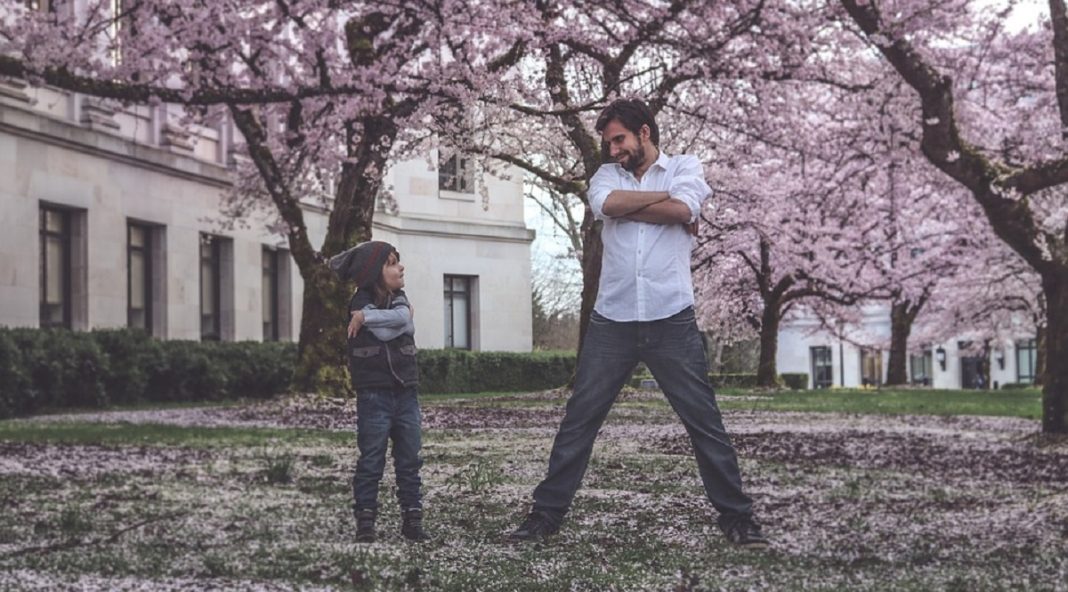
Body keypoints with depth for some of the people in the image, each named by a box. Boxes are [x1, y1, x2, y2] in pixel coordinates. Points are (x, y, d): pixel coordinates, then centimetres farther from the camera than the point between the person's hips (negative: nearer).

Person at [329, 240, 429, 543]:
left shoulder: (399, 298, 10)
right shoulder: (360, 303, -7)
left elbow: (405, 321, -13)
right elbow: (386, 333, -21)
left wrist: (367, 317, -16)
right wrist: (400, 318, -5)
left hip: (406, 392, 5)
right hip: (374, 393, -5)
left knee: (410, 459, 7)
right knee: (371, 461, -1)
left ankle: (412, 518, 13)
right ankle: (365, 522, 4)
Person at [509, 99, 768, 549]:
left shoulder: (685, 167, 8)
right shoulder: (608, 175, 14)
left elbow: (683, 210, -14)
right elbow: (606, 205, -10)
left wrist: (626, 207, -5)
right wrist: (663, 197, -4)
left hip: (672, 321, -2)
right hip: (612, 321, 2)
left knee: (705, 422, 1)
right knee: (578, 421, 3)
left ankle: (736, 517, 9)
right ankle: (546, 513, 10)